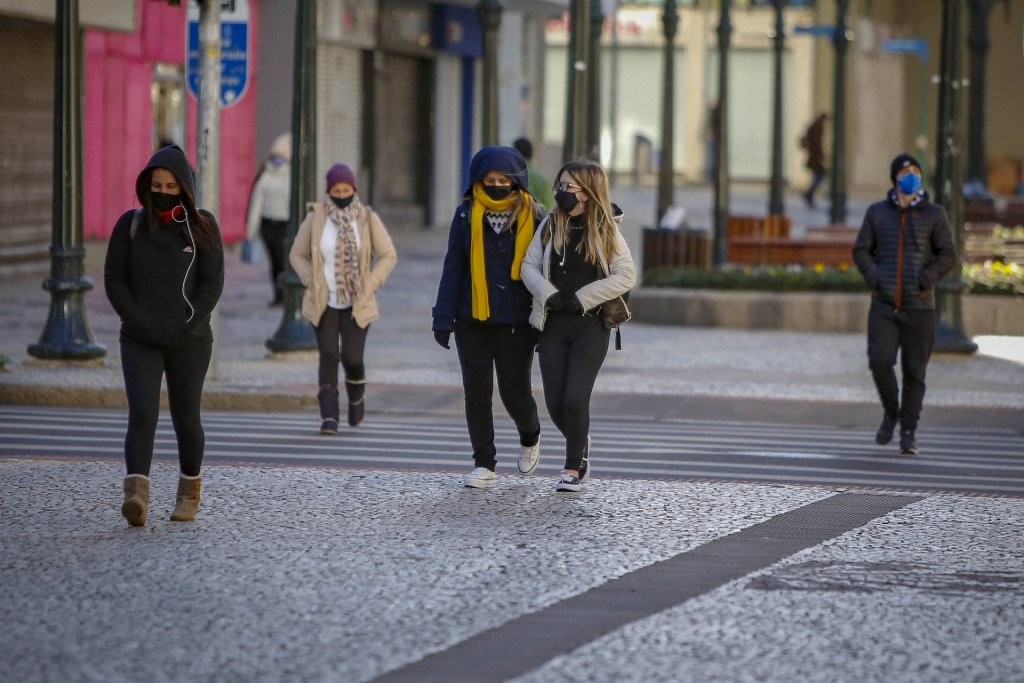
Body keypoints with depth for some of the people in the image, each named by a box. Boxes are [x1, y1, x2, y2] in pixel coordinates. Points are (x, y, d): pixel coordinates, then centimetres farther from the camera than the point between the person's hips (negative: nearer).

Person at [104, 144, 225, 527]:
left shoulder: (202, 227, -1)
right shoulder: (130, 225, 0)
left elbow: (212, 283, -5)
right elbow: (114, 279, 0)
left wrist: (185, 327, -13)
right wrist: (139, 323, -10)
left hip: (190, 342, 0)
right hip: (139, 341, 0)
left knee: (185, 418, 8)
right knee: (142, 412, -17)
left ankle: (190, 490, 30)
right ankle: (136, 496, -29)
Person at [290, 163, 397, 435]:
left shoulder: (367, 218, -5)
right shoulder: (316, 217, -5)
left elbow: (388, 255, 1)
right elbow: (297, 255, 4)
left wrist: (369, 287, -9)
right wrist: (312, 283, -9)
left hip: (356, 304, 0)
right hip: (324, 303, 0)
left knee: (351, 358, -4)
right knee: (329, 356, -12)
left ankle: (356, 397, 28)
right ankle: (329, 417, -9)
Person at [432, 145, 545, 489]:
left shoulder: (532, 217, -1)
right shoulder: (467, 216, 1)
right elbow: (453, 268, 4)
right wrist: (444, 318, -2)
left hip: (516, 323, -1)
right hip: (473, 320, 2)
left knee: (515, 392, -1)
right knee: (477, 392, 1)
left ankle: (530, 437, 31)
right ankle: (484, 464, 10)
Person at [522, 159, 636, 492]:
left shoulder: (605, 231, -3)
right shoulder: (550, 226, 5)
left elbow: (626, 276, -8)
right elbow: (529, 266, 5)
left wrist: (580, 299, -13)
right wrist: (550, 296, -13)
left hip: (590, 326, -3)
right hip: (553, 324, 3)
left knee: (575, 399, -12)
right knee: (555, 402, 1)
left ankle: (574, 468, 3)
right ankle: (581, 445, 30)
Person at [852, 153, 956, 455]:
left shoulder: (933, 214, 4)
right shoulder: (877, 212, 8)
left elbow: (947, 255, 4)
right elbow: (861, 250, 13)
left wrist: (927, 278, -13)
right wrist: (872, 276, -6)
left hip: (919, 306, -1)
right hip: (884, 304, 1)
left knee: (914, 370, -1)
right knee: (880, 361, -15)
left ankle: (908, 432, 10)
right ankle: (890, 412, 10)